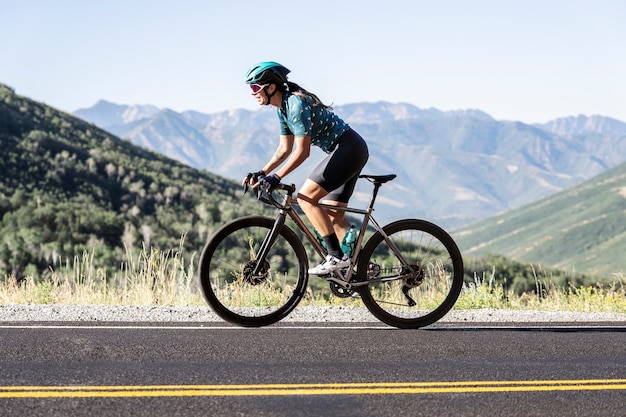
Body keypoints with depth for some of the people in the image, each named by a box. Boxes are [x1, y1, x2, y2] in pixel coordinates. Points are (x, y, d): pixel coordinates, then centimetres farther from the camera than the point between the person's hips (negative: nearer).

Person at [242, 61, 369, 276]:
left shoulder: (296, 104, -19)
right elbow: (284, 149, 15)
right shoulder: (283, 107, 10)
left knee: (305, 197, -15)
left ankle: (336, 256, -15)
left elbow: (302, 152, -22)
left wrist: (276, 178, -24)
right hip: (351, 151, 10)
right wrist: (261, 174, 6)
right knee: (332, 217, 9)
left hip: (349, 148, -10)